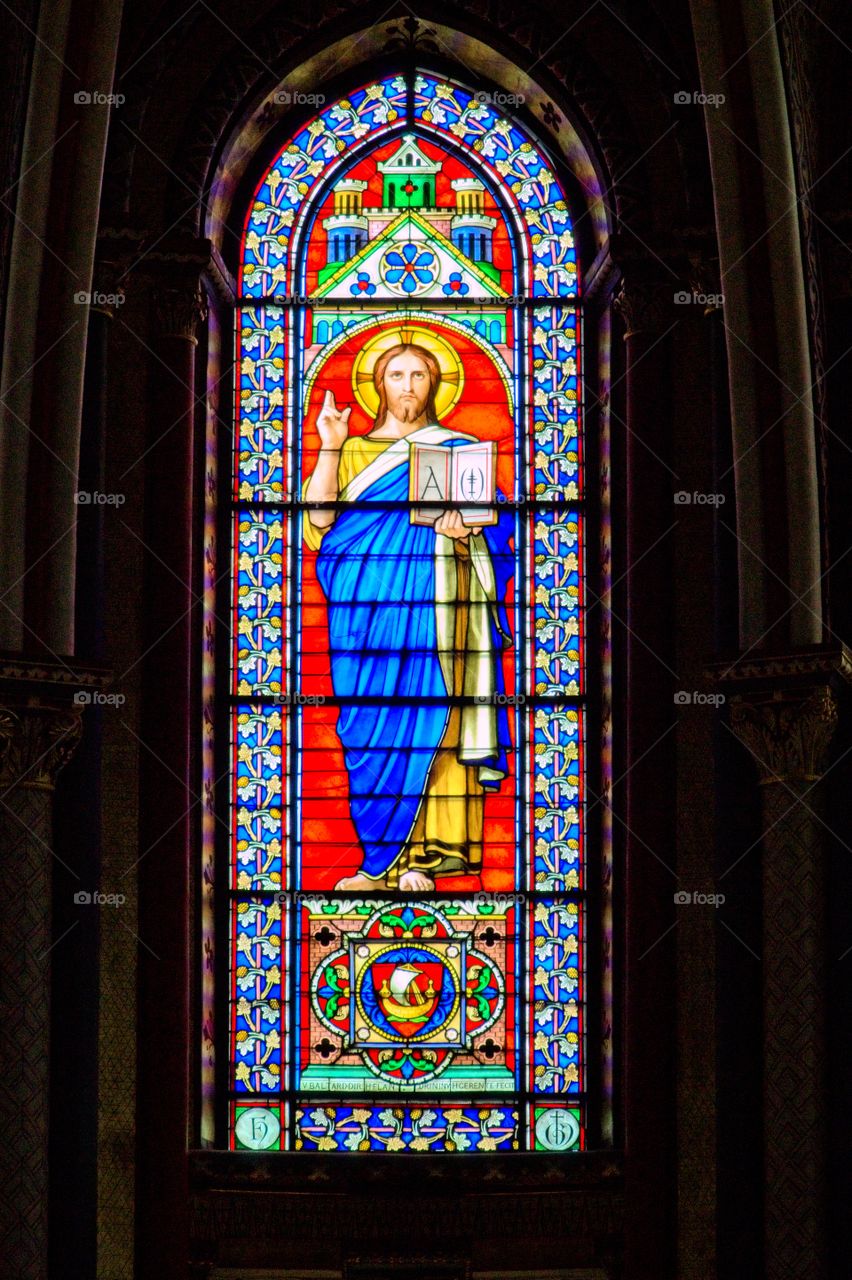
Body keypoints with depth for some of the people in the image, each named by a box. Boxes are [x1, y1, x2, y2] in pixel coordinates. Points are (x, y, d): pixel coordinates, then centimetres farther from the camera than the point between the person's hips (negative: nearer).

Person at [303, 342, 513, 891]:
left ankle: (404, 856, -3)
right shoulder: (354, 451, 16)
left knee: (423, 720, -6)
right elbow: (319, 519, 2)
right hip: (366, 603, 2)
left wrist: (463, 532, -15)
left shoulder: (457, 450, 12)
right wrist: (329, 449, -5)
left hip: (431, 604, -2)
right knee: (369, 723, -4)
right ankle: (402, 855, 1)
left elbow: (487, 524, 7)